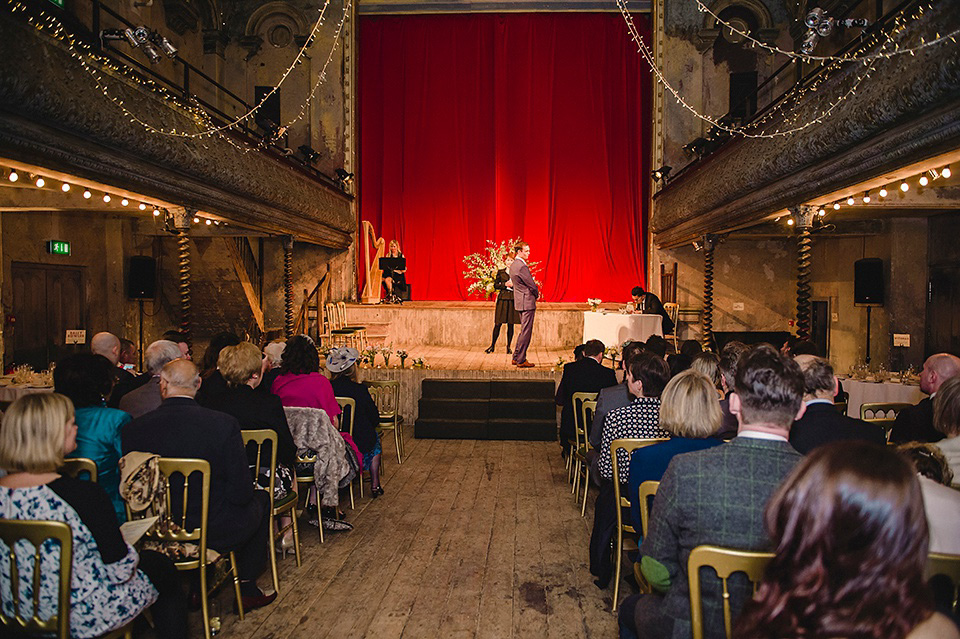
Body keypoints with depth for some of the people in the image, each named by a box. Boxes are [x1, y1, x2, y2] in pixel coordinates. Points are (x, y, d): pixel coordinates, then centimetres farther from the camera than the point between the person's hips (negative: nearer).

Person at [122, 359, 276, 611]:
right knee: (261, 498, 24)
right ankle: (247, 588, 27)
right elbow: (241, 493, -18)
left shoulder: (133, 429, -13)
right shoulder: (224, 424, -22)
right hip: (215, 533, -4)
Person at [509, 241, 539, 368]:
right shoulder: (522, 266, -19)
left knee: (524, 331, 18)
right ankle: (521, 361, 2)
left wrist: (534, 292, 12)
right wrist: (537, 294, 4)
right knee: (526, 332, -3)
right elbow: (532, 285, -16)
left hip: (520, 301, 10)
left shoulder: (513, 265, 12)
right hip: (527, 302, -10)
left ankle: (516, 357, 23)